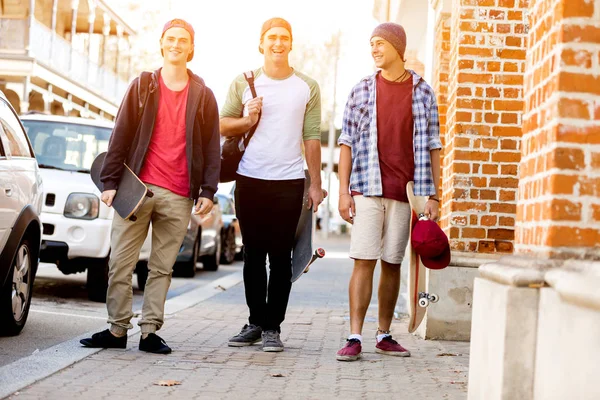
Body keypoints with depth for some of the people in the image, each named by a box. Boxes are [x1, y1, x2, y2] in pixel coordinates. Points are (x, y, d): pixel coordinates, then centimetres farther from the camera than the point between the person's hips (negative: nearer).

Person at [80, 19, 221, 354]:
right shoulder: (142, 87, 8)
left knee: (162, 268, 3)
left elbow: (211, 147, 9)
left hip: (179, 197, 0)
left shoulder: (203, 96, 9)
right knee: (120, 263, -1)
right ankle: (118, 329, 7)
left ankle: (150, 331, 9)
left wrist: (208, 191, 0)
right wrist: (110, 181, -2)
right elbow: (121, 136, 5)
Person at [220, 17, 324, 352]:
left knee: (280, 257, -1)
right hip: (250, 180, 1)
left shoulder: (307, 87, 5)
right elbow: (223, 125, 9)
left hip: (289, 182, -1)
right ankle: (255, 322, 17)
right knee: (254, 255, 8)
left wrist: (316, 184, 2)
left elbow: (312, 137, 5)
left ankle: (273, 327, 3)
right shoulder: (244, 83, 6)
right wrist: (247, 120, -11)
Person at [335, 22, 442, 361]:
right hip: (368, 189, -1)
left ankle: (385, 335, 16)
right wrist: (343, 190, -2)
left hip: (405, 192, 1)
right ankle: (355, 338, -7)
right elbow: (348, 141, 6)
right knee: (364, 261, -7)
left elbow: (432, 145, 7)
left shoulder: (422, 91, 6)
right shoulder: (363, 90, 7)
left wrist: (434, 195, 0)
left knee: (393, 264, 7)